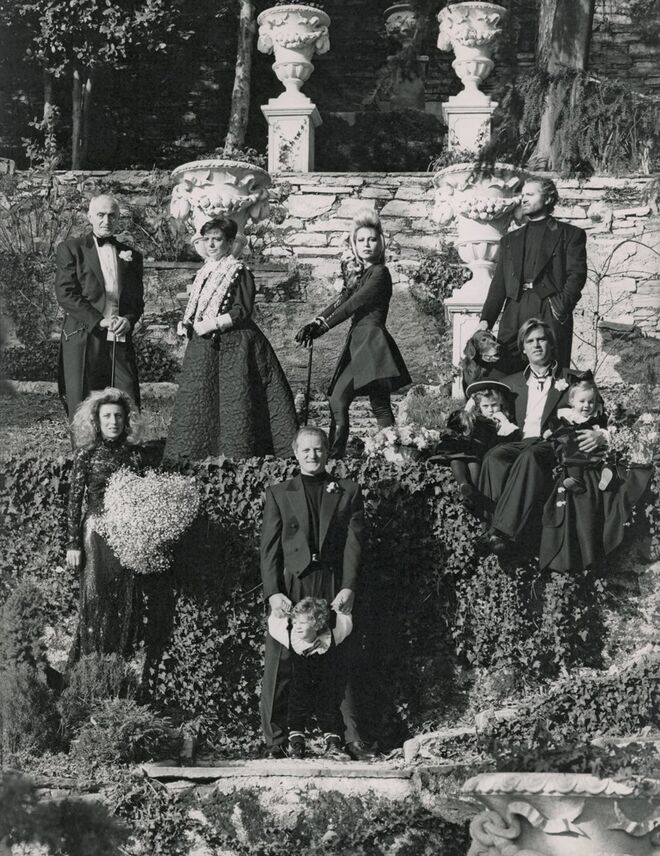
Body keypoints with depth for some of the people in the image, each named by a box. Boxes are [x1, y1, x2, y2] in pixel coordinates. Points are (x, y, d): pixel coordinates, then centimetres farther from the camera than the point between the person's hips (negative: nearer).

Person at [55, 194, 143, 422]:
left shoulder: (131, 255, 19)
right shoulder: (71, 249, 7)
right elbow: (65, 293, -3)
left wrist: (129, 320, -4)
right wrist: (99, 321, -12)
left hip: (120, 341, 3)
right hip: (83, 339, -3)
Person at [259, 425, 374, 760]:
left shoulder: (348, 492, 13)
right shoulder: (278, 494, 13)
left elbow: (354, 542, 5)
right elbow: (269, 547, 6)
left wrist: (348, 588, -8)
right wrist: (273, 592, -7)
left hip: (333, 589, 0)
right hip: (290, 587, 0)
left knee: (340, 663, 2)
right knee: (278, 666, -5)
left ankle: (352, 739, 7)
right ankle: (275, 741, -1)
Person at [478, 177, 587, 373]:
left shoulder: (570, 234, 11)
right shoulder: (510, 240, 24)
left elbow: (577, 275, 0)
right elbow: (499, 283, 18)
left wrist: (562, 305, -16)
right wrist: (486, 320, 5)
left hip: (551, 313, -4)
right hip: (514, 313, 4)